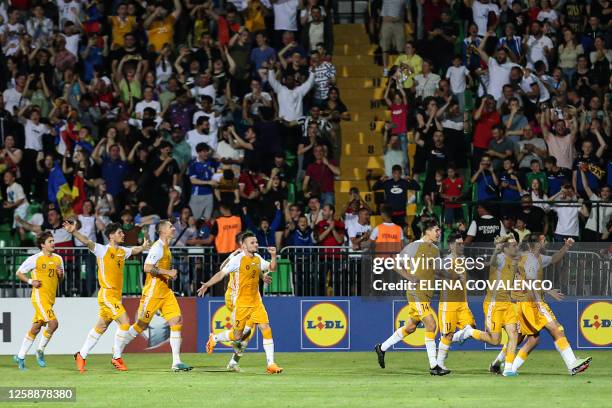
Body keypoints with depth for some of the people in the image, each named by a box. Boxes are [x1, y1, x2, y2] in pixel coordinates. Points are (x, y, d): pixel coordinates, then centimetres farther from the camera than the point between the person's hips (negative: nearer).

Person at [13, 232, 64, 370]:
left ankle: (20, 357, 16)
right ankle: (40, 351, -2)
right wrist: (31, 281, -13)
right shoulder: (35, 259, -6)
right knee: (53, 323, -19)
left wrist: (60, 274, -1)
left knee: (35, 328, 8)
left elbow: (61, 278, 23)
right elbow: (19, 273, 2)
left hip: (50, 299, 7)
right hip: (39, 296, -6)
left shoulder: (58, 259, 12)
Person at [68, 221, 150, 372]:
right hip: (107, 294, -8)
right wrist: (74, 232, -40)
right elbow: (87, 242, -25)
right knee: (124, 322, -16)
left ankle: (81, 356, 21)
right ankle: (117, 357, -7)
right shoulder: (103, 250, -9)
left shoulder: (122, 251, 13)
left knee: (101, 327, 12)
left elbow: (134, 250, 37)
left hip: (116, 296, 8)